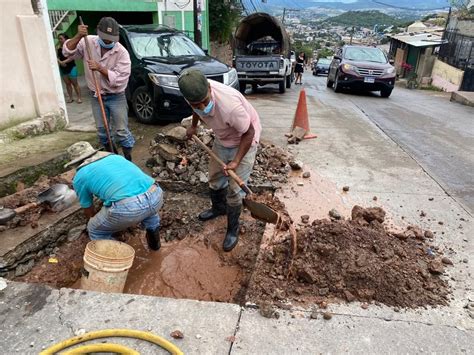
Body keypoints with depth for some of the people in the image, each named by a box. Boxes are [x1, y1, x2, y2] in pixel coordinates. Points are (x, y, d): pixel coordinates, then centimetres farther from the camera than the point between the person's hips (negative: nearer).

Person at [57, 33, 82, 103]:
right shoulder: (59, 48, 6)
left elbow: (72, 57, -17)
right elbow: (57, 57, 4)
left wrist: (64, 61, -21)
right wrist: (60, 62, -16)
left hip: (71, 67, -5)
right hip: (63, 69, 5)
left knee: (74, 83, 0)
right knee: (67, 83, 10)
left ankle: (79, 97, 6)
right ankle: (70, 98, 16)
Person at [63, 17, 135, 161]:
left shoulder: (122, 52, -18)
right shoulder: (89, 42, -5)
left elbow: (120, 78, -23)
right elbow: (68, 52, -8)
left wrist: (100, 68, -30)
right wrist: (79, 37, -22)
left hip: (116, 97, -4)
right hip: (96, 97, 4)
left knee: (121, 131, -2)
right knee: (102, 131, 12)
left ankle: (128, 159, 12)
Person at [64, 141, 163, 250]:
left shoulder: (79, 177, 19)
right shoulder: (115, 157, 32)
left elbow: (89, 211, 32)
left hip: (127, 208, -5)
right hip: (156, 196, 5)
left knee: (95, 231, 24)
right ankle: (153, 236, 47)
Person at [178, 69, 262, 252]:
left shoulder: (230, 105, -43)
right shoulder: (196, 95, -23)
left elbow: (249, 133, -27)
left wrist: (236, 161, -30)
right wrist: (193, 126, 18)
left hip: (244, 141, -6)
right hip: (222, 139, 6)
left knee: (234, 190, -3)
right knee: (214, 179, 19)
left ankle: (233, 231, 17)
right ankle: (218, 208, 48)